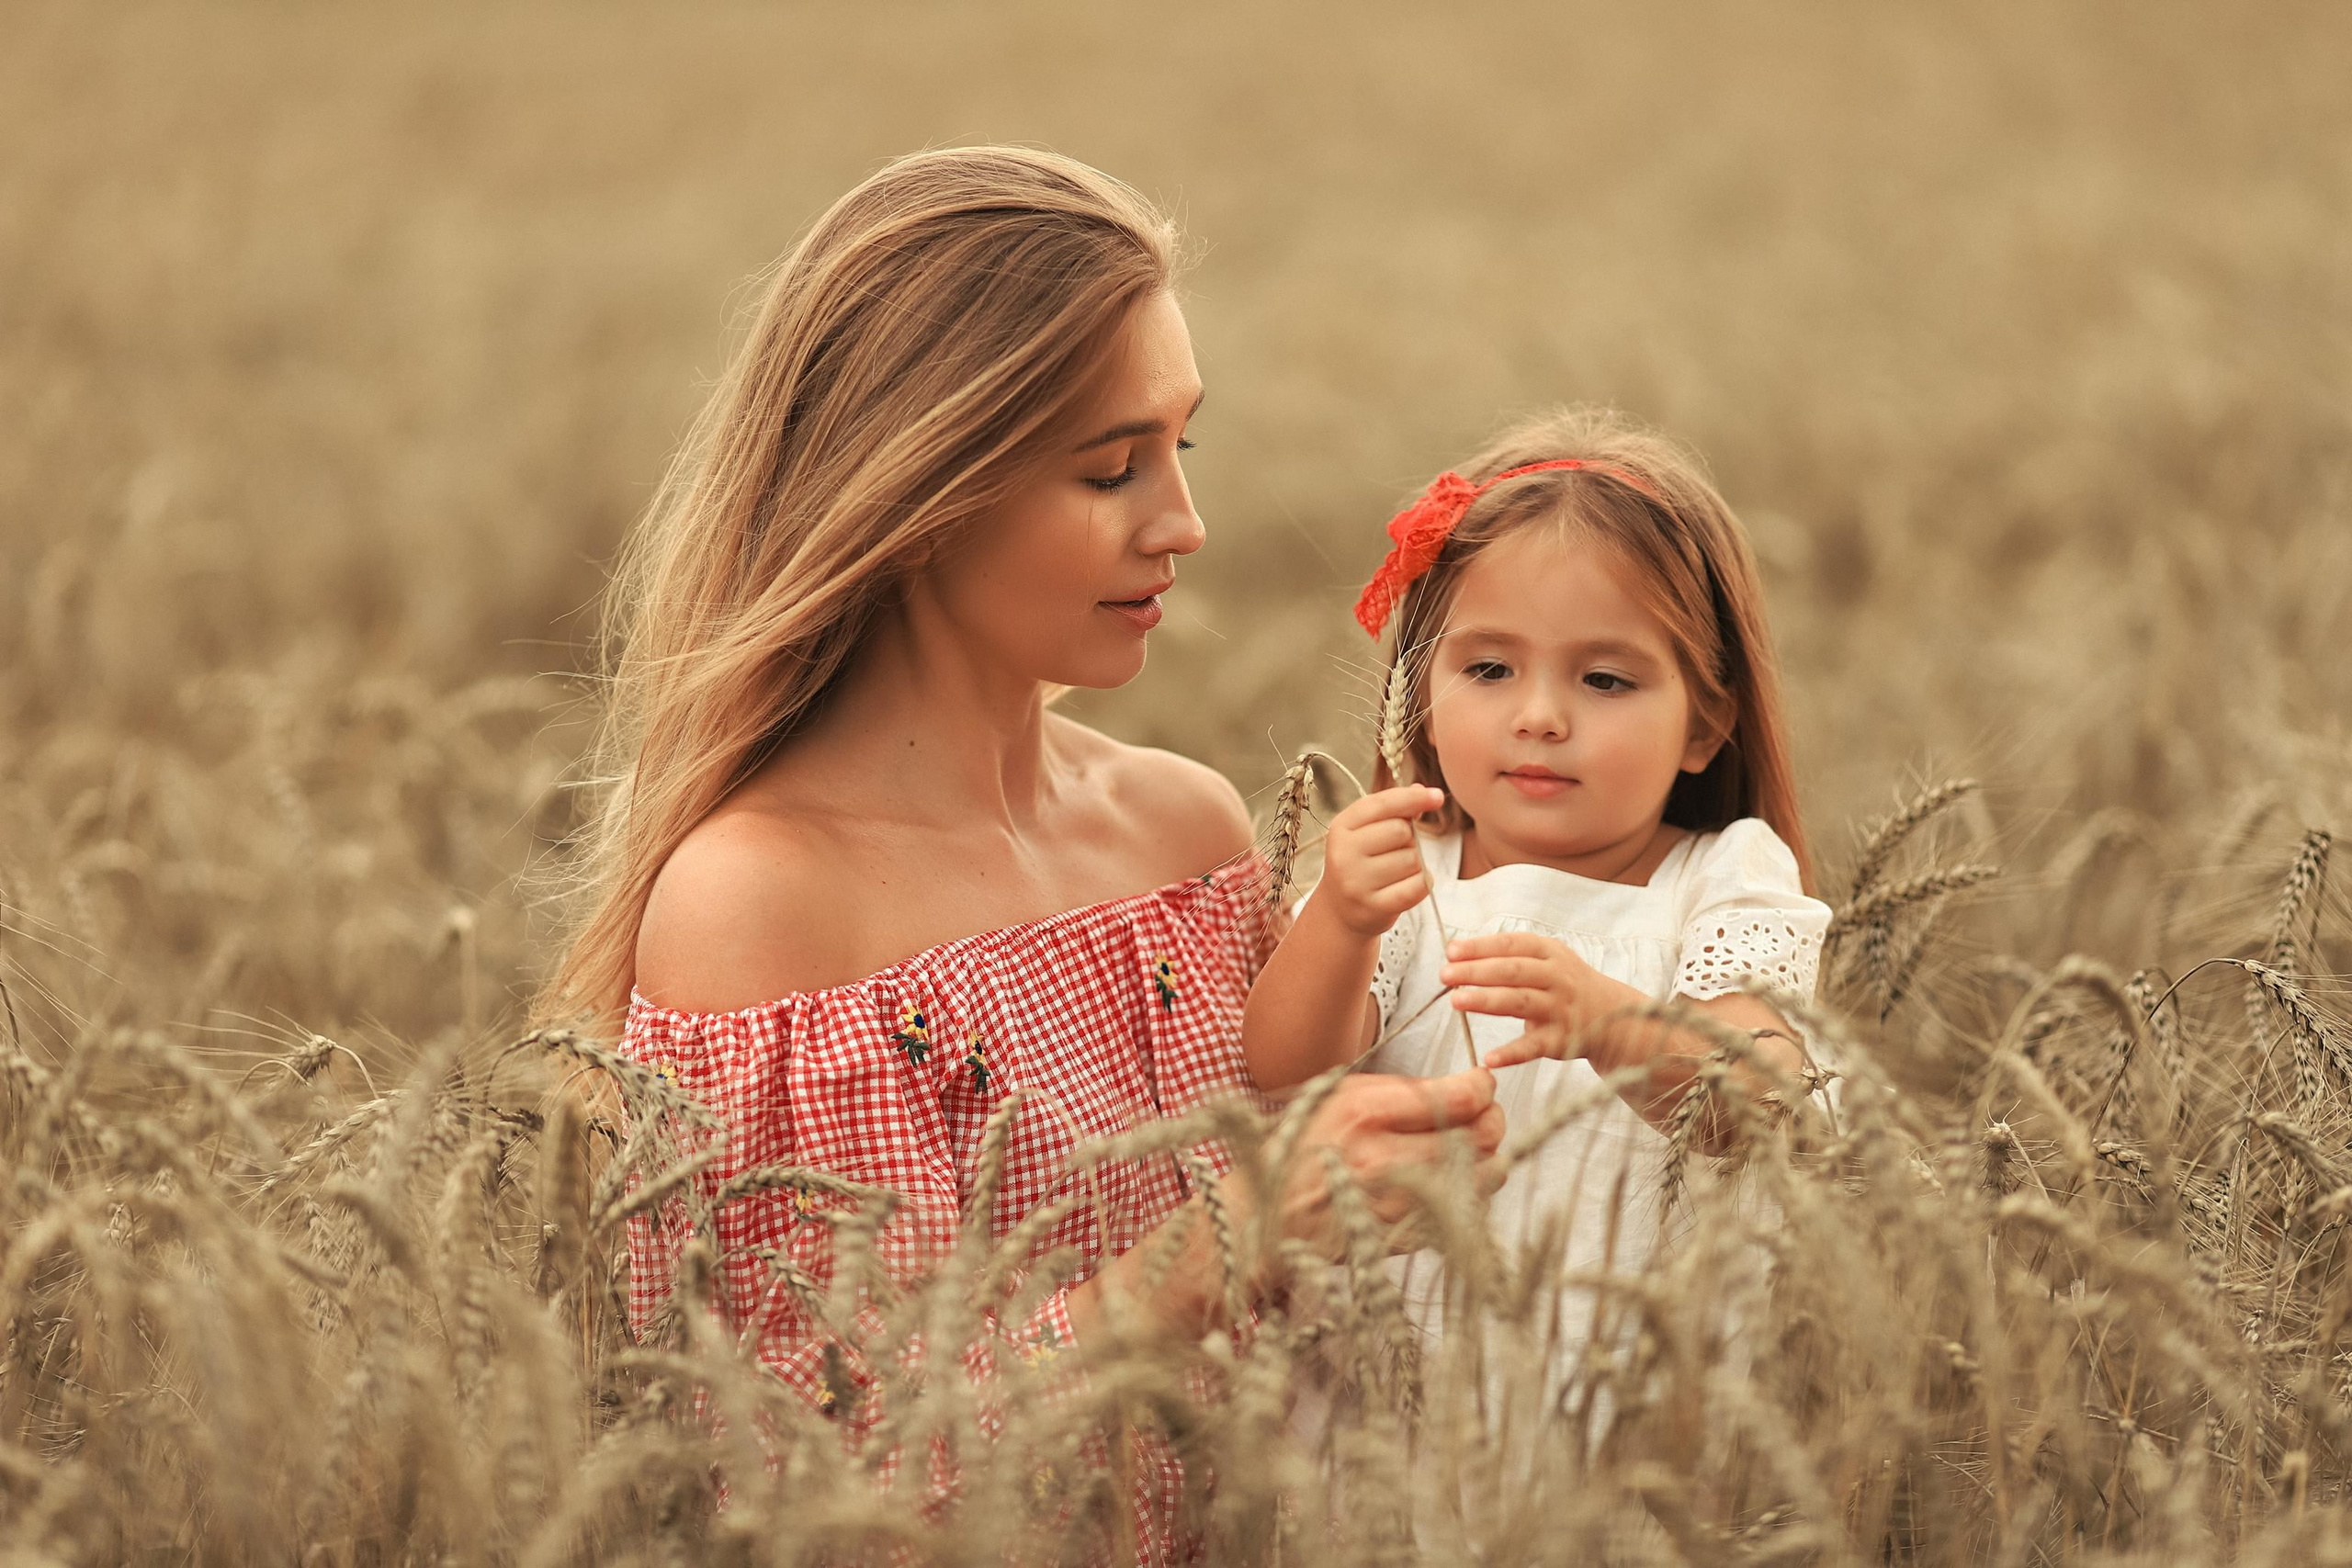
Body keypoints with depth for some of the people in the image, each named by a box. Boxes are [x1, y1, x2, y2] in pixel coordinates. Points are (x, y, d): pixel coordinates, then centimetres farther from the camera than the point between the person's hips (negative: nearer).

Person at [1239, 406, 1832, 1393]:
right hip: (1404, 1365, 1)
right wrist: (1337, 927, -26)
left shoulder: (1724, 886, 4)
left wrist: (1610, 1023, -34)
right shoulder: (1399, 880, 9)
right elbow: (1280, 1079, -6)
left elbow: (1768, 1106, -14)